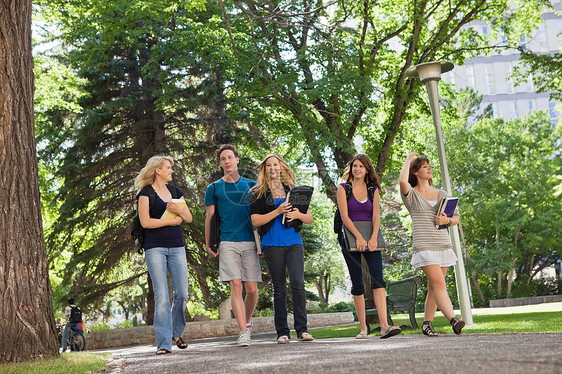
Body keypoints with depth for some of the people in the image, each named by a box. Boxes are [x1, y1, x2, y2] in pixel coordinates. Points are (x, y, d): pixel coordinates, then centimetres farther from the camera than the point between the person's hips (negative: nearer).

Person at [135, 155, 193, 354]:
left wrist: (179, 210, -7)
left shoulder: (175, 191, 16)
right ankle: (163, 343, -6)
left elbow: (189, 218, 13)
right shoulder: (146, 193, 0)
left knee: (182, 293, 0)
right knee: (161, 296, -9)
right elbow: (145, 222, -11)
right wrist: (171, 220, -7)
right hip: (155, 247, -5)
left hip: (176, 247, 5)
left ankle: (176, 333, 21)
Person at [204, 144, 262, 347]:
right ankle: (243, 332, -8)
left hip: (249, 242, 1)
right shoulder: (214, 188, 10)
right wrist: (208, 244, 1)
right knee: (236, 286, -10)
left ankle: (247, 322, 25)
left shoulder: (251, 185, 14)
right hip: (227, 243, -1)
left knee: (252, 288, 0)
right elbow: (210, 218, 9)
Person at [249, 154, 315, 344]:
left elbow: (310, 218, 15)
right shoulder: (258, 193, 7)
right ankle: (282, 332, 9)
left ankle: (302, 329, -7)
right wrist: (278, 212, -12)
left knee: (298, 283, -12)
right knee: (279, 288, 2)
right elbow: (255, 221, -2)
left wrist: (297, 214, -7)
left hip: (294, 242, 1)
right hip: (272, 244, -1)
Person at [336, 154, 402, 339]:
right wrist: (359, 237, -19)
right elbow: (344, 216, -8)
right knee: (357, 284, 0)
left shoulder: (373, 189, 9)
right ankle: (363, 328, 7)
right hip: (351, 237, -1)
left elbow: (376, 215, 0)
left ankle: (384, 325, -23)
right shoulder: (343, 188, 2)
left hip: (370, 238, 2)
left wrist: (373, 237, -16)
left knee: (377, 278, -14)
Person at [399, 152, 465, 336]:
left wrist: (447, 220, -7)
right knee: (439, 284, -17)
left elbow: (457, 218, 17)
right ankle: (453, 320, -26)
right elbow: (402, 181, -22)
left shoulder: (442, 194, 16)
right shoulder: (411, 195, 1)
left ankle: (426, 324, 14)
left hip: (444, 245, 5)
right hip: (424, 246, -5)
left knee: (434, 287, 6)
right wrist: (408, 159, -6)